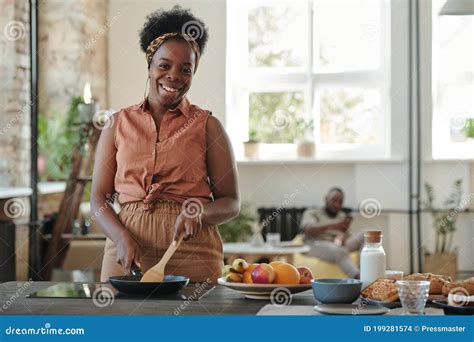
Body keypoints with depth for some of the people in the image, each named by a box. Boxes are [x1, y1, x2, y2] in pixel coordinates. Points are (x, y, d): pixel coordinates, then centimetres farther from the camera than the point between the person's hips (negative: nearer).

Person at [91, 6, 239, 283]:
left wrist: (199, 212, -17)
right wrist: (122, 238, -12)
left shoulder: (207, 126, 4)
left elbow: (231, 203, 4)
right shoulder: (119, 123, 9)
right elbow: (99, 198, 6)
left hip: (192, 253, -1)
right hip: (127, 252, 1)